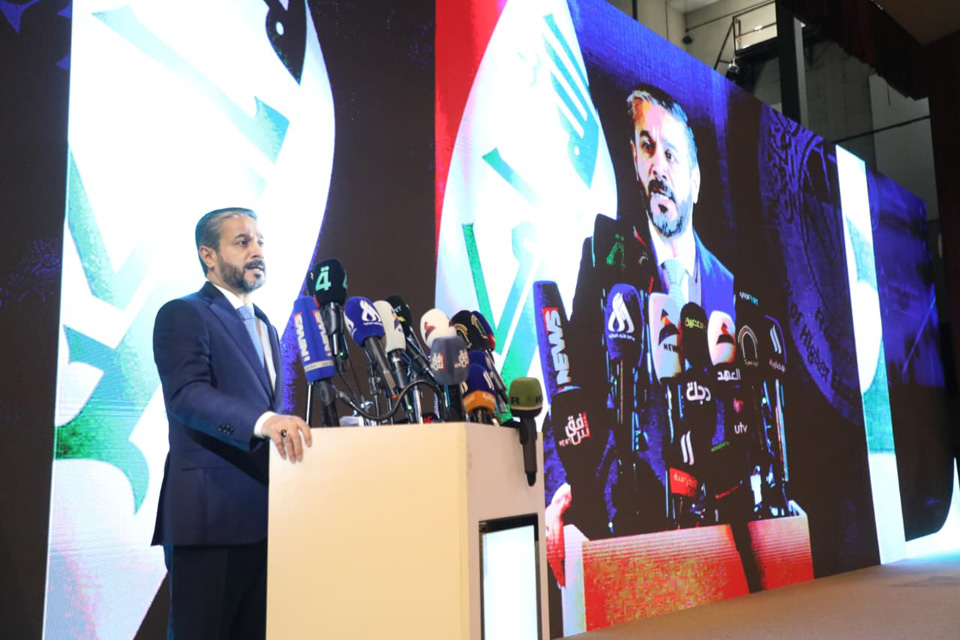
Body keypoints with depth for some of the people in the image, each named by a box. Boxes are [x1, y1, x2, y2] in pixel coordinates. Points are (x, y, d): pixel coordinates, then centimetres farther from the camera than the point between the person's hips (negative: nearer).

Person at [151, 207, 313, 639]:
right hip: (211, 511, -8)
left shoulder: (264, 327, 21)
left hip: (264, 511, 8)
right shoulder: (182, 315, -5)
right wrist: (264, 421, -34)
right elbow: (187, 395, -20)